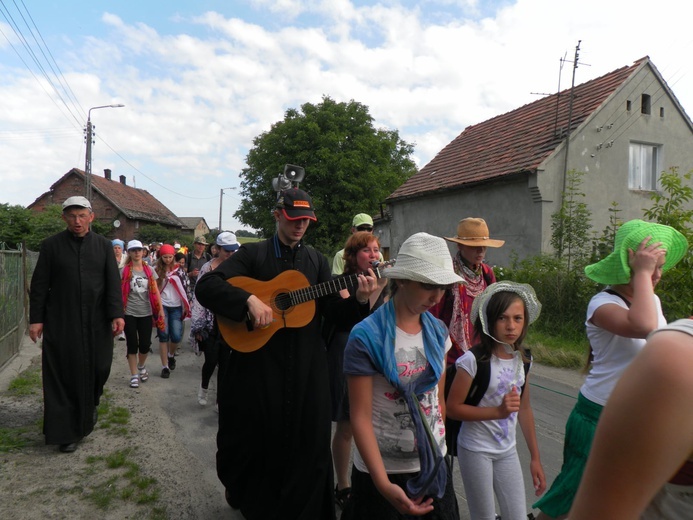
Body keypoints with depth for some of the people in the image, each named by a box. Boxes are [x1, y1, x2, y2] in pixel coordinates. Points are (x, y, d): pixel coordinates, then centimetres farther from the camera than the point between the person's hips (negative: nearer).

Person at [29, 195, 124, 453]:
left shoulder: (104, 245, 4)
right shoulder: (51, 245, 1)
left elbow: (113, 283, 0)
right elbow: (39, 285, 3)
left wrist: (117, 314, -9)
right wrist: (36, 319, -2)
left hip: (97, 322, 1)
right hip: (61, 323, -1)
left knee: (98, 368, 6)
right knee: (64, 375, 1)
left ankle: (90, 406, 36)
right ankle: (66, 431, 12)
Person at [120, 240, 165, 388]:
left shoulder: (149, 270, 5)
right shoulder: (124, 271, -2)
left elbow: (155, 291, 6)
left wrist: (161, 309, 2)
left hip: (146, 313, 2)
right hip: (129, 313, -2)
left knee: (145, 344, 5)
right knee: (132, 344, 2)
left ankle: (141, 366, 35)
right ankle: (134, 375, 13)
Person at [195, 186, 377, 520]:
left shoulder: (316, 261, 8)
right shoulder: (253, 254, -2)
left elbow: (334, 310, 3)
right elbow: (205, 286, -12)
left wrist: (359, 299, -17)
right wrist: (249, 299, -25)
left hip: (306, 369, 2)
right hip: (258, 366, -2)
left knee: (306, 445, 7)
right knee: (252, 440, 14)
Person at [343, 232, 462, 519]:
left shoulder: (438, 331, 0)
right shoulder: (366, 336, -18)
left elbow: (438, 397, 9)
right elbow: (361, 417, -18)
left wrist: (439, 445, 11)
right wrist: (383, 484, -24)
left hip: (434, 465, 5)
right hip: (383, 470, -5)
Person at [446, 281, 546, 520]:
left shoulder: (524, 359, -2)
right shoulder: (474, 359, -21)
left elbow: (524, 409, 7)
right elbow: (453, 408, -18)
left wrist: (535, 457, 10)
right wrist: (499, 411, -24)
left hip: (508, 451, 5)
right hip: (476, 450, -5)